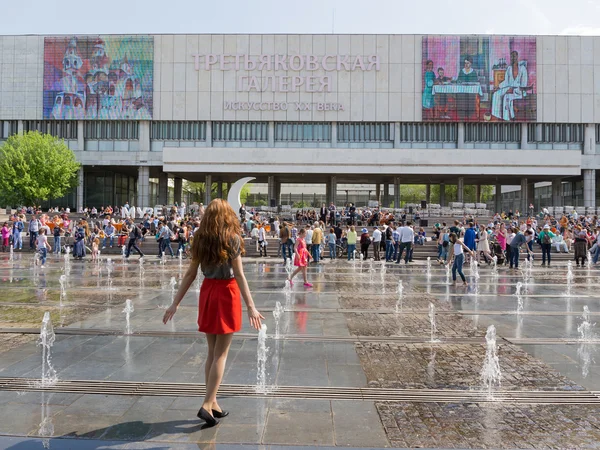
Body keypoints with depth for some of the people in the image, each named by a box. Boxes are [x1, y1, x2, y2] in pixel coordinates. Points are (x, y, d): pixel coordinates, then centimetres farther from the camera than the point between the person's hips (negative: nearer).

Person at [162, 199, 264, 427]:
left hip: (207, 292, 5)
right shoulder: (231, 239, -9)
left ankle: (213, 404, 20)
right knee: (221, 354, 2)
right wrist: (251, 307, -15)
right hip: (227, 293, -5)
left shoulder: (200, 239, 4)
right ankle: (207, 405, -2)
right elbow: (239, 275, -14)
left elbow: (190, 274, 2)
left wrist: (175, 303, 7)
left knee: (212, 352, 14)